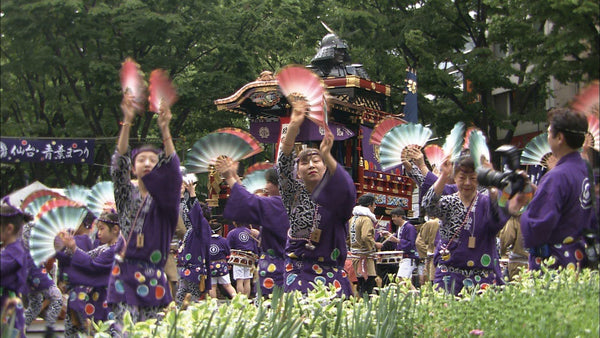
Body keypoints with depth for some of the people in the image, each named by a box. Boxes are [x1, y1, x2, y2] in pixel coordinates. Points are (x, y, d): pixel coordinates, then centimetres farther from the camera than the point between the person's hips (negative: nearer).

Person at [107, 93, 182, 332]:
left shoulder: (163, 196, 9)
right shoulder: (127, 195, 11)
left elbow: (172, 171, -9)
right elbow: (119, 165, -5)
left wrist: (165, 130, -22)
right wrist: (127, 123, -19)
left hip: (153, 274, 0)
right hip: (125, 272, 0)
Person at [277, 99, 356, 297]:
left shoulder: (333, 193, 5)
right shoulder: (295, 193, 9)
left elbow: (345, 186, -19)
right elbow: (285, 163, -6)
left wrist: (327, 156, -35)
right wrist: (293, 127, -21)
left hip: (331, 272, -1)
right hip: (298, 271, 1)